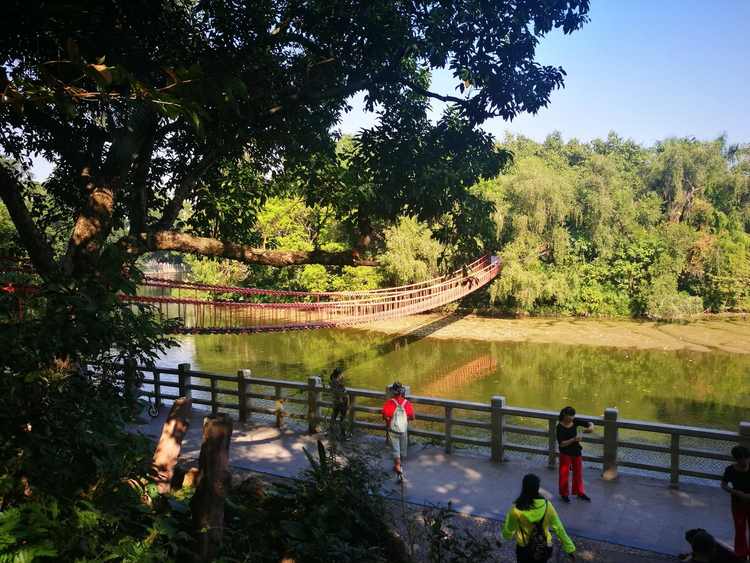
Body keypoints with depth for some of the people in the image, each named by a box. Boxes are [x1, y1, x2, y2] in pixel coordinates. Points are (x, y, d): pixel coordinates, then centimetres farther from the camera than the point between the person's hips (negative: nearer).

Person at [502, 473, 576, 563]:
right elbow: (558, 528, -13)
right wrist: (570, 548, -1)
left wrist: (511, 535, 15)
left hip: (525, 549, -2)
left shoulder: (516, 509, -23)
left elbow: (507, 532, -9)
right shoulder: (546, 506, -19)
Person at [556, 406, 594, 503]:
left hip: (577, 451, 5)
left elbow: (590, 424, -2)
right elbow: (561, 444, -22)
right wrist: (573, 440, -34)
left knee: (578, 472, 18)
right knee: (564, 474, 8)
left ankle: (580, 492, 36)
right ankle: (564, 494, 27)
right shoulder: (560, 427, -22)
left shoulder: (575, 421, -9)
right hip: (565, 453, -5)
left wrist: (590, 427, -26)